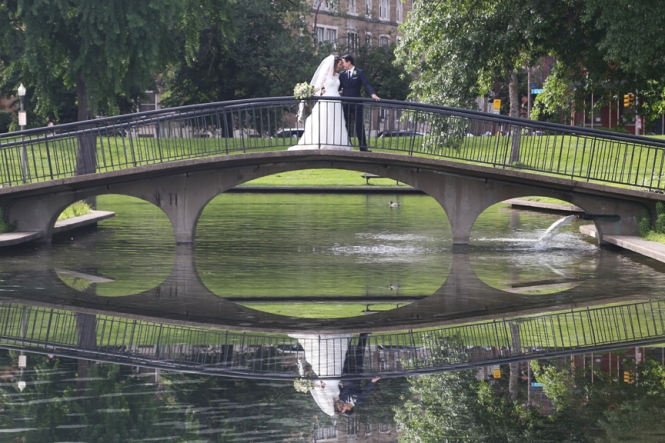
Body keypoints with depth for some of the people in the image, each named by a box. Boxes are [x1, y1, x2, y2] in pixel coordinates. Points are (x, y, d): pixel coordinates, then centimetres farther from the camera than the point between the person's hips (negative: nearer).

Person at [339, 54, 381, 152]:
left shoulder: (359, 72, 0)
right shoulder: (342, 75, 12)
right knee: (346, 125, 6)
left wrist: (373, 94, -26)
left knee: (359, 125, -3)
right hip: (345, 104, 3)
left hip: (356, 104, -3)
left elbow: (366, 84, -10)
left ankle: (363, 146, -2)